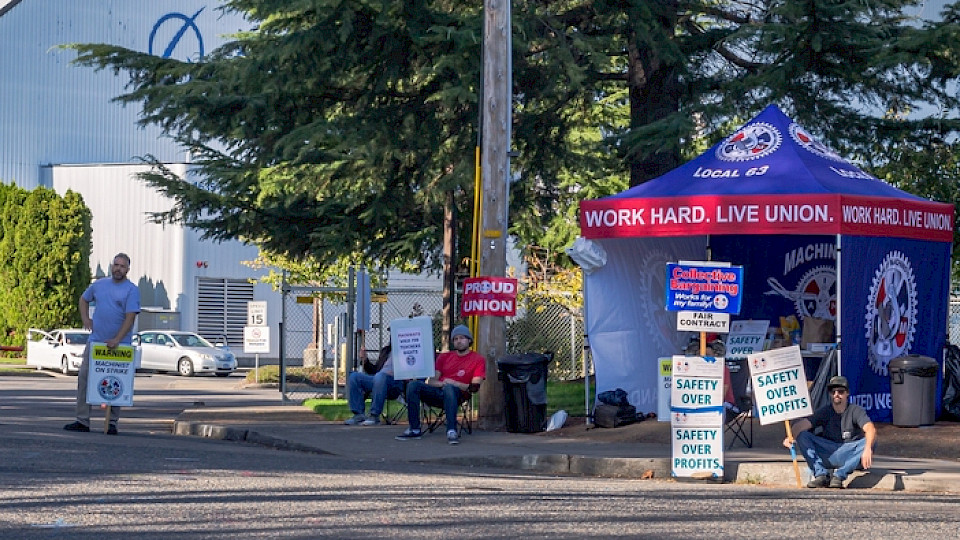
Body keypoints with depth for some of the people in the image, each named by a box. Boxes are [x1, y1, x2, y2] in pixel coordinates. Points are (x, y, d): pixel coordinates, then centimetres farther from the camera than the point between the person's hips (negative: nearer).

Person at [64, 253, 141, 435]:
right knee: (84, 377, 1)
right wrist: (85, 319, 12)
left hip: (119, 345, -4)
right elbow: (84, 299, 28)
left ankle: (112, 422, 8)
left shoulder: (132, 290, -6)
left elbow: (130, 317, -15)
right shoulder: (99, 285, 10)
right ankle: (82, 421, 5)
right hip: (95, 341, 4)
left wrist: (116, 340, -25)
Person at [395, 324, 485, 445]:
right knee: (413, 385, -23)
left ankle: (452, 431, -45)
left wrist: (454, 384, -16)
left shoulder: (478, 359, 9)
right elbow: (431, 381, 12)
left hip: (457, 395, -4)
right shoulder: (444, 357, 22)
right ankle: (414, 429, -25)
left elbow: (474, 387, -2)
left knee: (448, 388, -40)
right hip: (437, 392, 4)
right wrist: (442, 383, -11)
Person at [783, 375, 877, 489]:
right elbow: (802, 425, -8)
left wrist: (868, 449, -44)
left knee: (871, 441, -30)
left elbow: (870, 430, -23)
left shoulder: (856, 410, -4)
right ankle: (821, 474, -22)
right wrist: (790, 437, -31)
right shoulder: (825, 411, 6)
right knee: (802, 436, -15)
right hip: (827, 455, 2)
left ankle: (839, 475, -29)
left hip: (849, 454, -2)